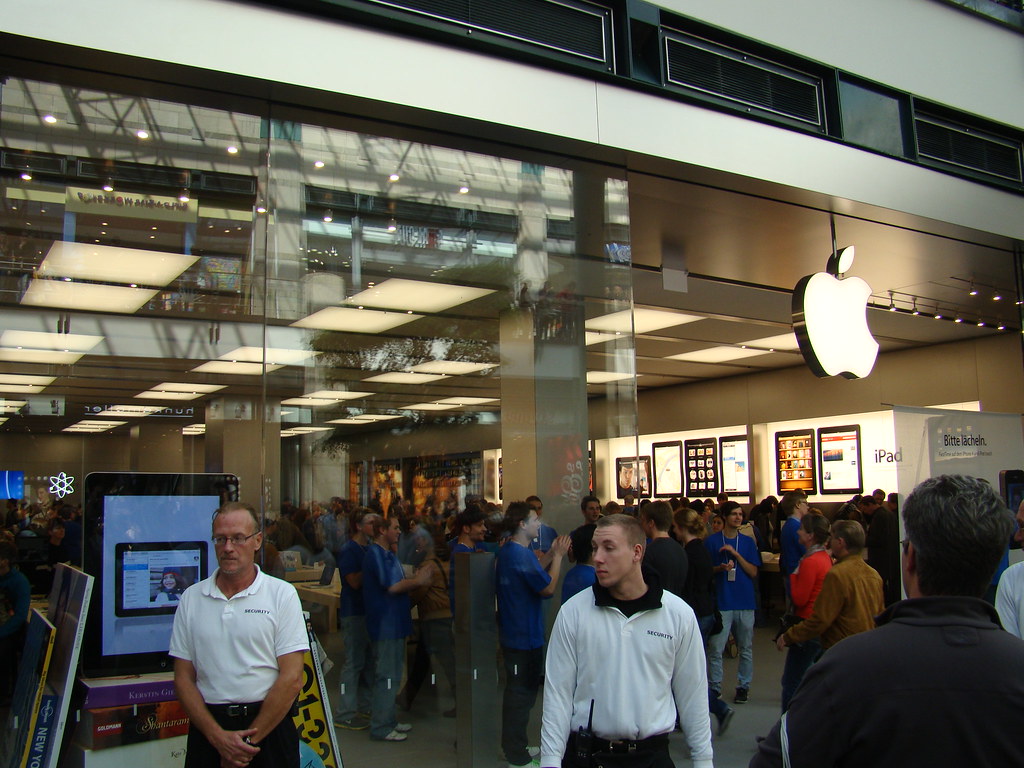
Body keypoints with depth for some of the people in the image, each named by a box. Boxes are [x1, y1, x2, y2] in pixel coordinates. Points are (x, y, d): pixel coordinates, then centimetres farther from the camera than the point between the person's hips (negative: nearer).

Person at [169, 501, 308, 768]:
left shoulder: (282, 594, -4)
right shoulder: (191, 598, 4)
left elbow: (292, 679, -9)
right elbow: (184, 678, 2)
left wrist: (249, 740, -11)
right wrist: (218, 736, -9)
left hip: (269, 725, -2)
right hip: (208, 724, 2)